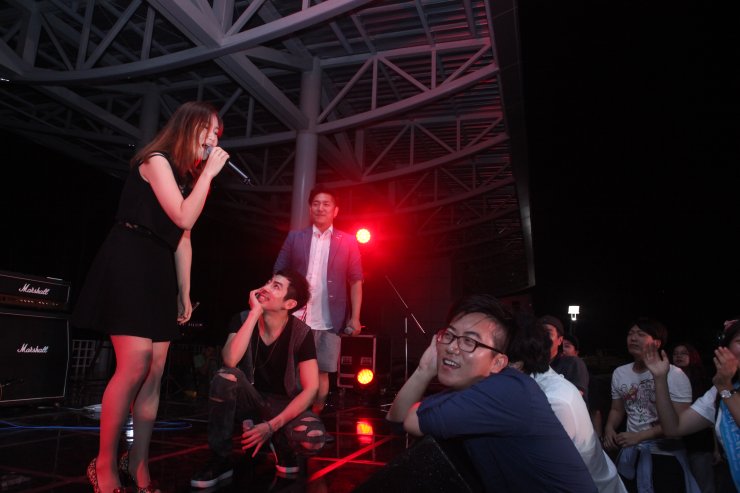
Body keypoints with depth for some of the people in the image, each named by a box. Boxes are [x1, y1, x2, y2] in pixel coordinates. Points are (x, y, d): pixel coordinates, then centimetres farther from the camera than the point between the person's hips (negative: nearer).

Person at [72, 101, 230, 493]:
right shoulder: (157, 160, -6)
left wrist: (185, 292, 12)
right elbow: (184, 218, -17)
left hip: (159, 271, 9)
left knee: (155, 372, 4)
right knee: (134, 367, -14)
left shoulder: (187, 176, 20)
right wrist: (209, 172, -9)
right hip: (129, 265, -8)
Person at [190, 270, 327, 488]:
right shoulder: (243, 319, -11)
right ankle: (220, 460, -13)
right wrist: (255, 312, -30)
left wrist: (272, 425, -24)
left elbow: (310, 388, -18)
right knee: (225, 376, -31)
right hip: (250, 400, 2)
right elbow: (230, 361, -30)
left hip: (284, 405, -2)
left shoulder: (301, 333, -17)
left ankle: (281, 444, 4)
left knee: (313, 437, -33)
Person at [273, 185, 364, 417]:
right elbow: (278, 274, 8)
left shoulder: (348, 242, 4)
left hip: (329, 321, 0)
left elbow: (356, 281, 2)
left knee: (321, 372, 6)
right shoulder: (295, 237, 7)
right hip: (295, 318, 1)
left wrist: (355, 318, -4)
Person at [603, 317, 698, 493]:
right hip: (630, 453, 5)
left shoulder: (674, 375, -15)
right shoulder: (619, 373, 2)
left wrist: (639, 436, -22)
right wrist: (609, 428, -7)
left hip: (666, 455, -5)